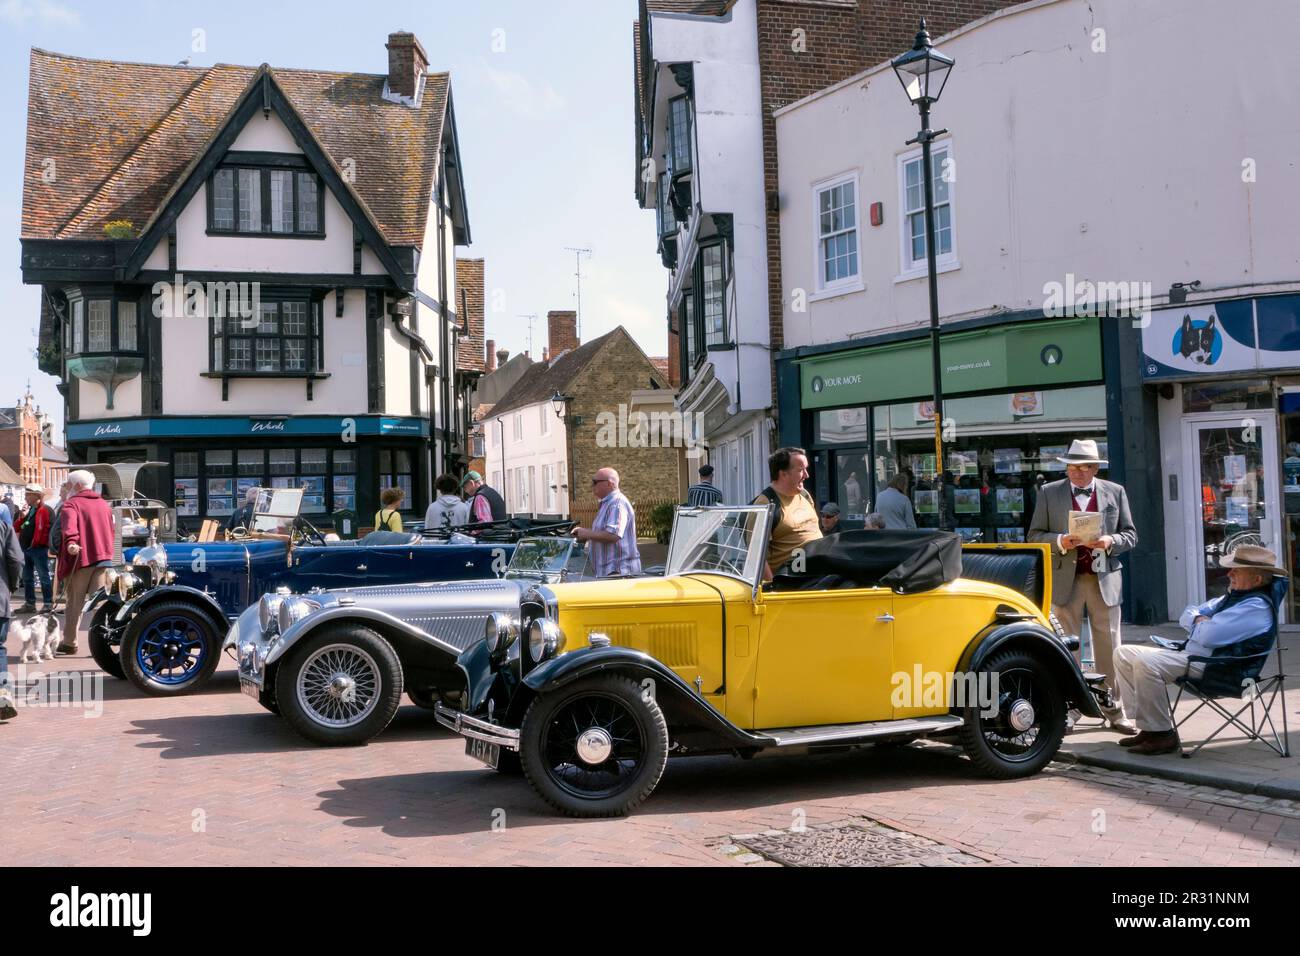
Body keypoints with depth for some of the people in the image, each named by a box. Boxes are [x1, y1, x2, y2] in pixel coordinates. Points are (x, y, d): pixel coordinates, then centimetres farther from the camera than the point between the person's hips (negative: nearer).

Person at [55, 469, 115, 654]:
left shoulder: (71, 504, -4)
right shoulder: (104, 504, 17)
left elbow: (69, 525, -24)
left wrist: (70, 542, -41)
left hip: (80, 558, -5)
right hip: (103, 558, 5)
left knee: (74, 603, 6)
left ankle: (69, 643, 13)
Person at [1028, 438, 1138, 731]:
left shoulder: (1115, 492, 8)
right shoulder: (1049, 493, 5)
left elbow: (1130, 534, 8)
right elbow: (1035, 535, 3)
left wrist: (1110, 541, -13)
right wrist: (1060, 541, -15)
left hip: (1104, 578, 1)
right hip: (1065, 579, -1)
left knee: (1109, 647, 5)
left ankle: (1114, 712, 12)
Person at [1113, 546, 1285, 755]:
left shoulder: (1257, 606, -14)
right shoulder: (1233, 596, 20)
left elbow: (1208, 636, -24)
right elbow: (1187, 616, 21)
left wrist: (1198, 623, -1)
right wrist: (1200, 620, -2)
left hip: (1210, 665, -11)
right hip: (1187, 653, 11)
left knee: (1145, 662, -30)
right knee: (1123, 653, 4)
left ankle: (1161, 734, -16)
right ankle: (1146, 725, 1)